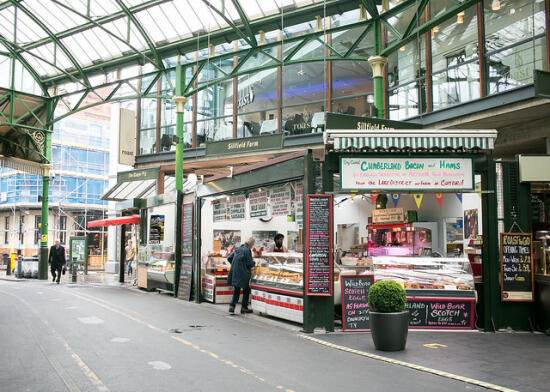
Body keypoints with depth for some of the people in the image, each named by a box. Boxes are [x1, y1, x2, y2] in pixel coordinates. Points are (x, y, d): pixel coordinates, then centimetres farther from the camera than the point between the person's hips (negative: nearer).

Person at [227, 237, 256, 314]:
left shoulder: (238, 249, 8)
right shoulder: (247, 250, -14)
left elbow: (229, 258, 12)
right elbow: (249, 263, -14)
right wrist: (254, 263, 7)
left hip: (234, 273, 7)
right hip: (242, 274, -7)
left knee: (236, 290, 16)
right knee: (246, 290, 10)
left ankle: (232, 306, 4)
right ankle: (244, 307, 13)